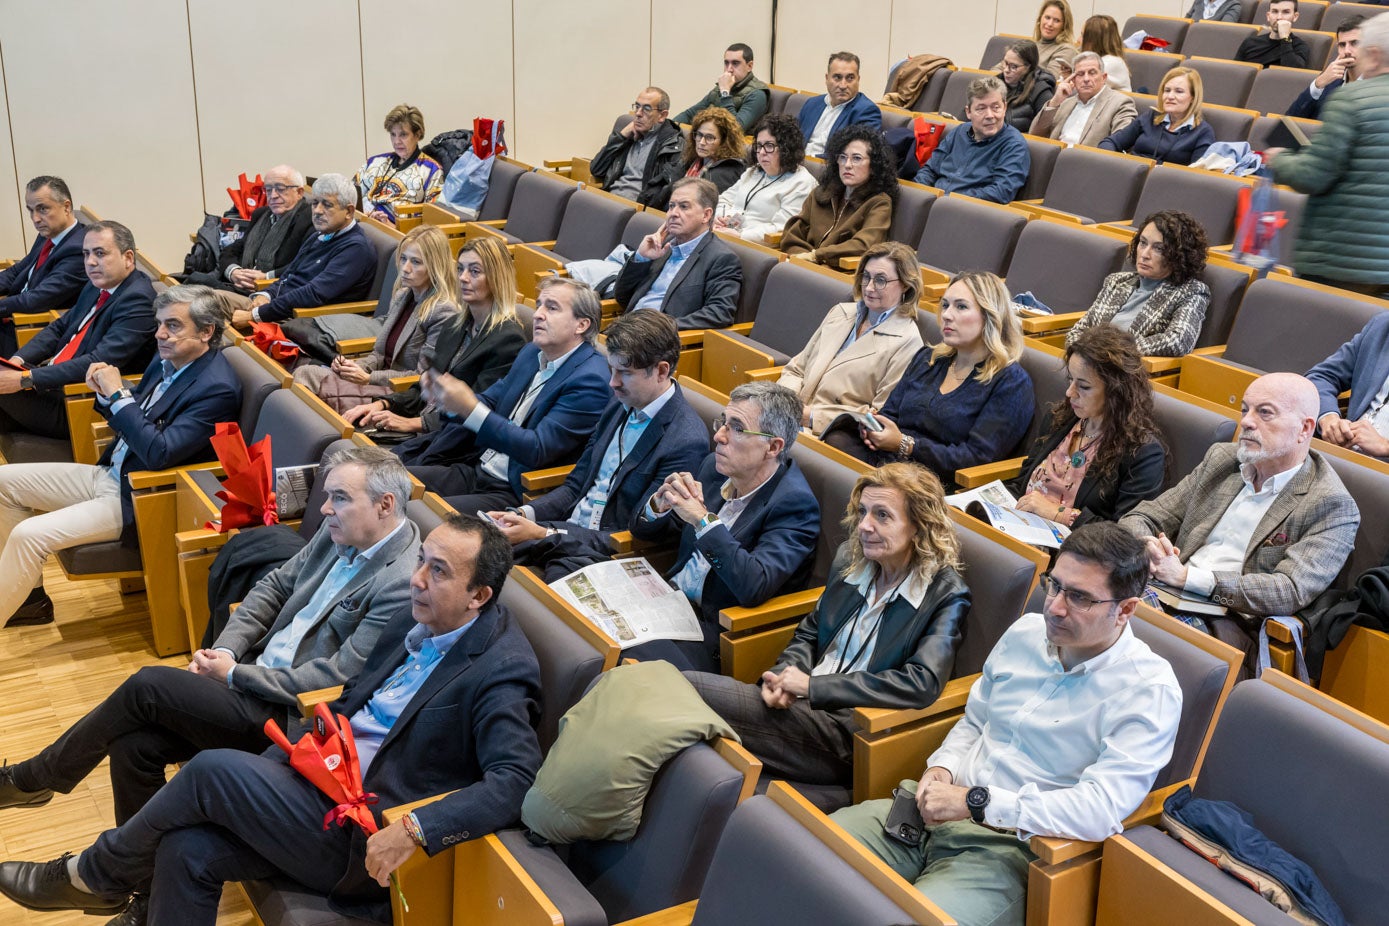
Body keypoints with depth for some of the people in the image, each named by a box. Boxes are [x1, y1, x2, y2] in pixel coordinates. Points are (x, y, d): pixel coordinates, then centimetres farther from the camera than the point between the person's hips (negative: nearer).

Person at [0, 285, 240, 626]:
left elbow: (159, 453, -30)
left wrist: (118, 394, -24)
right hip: (111, 472, 10)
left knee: (28, 535, -21)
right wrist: (105, 394, -5)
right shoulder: (169, 361, 4)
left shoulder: (217, 389, -23)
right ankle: (28, 596, 20)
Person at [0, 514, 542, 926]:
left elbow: (515, 780, -27)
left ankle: (90, 877, 9)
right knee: (187, 850, -12)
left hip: (367, 843, -8)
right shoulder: (413, 624, 10)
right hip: (324, 788, 8)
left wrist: (414, 830, -34)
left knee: (212, 770, -15)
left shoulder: (500, 668, -16)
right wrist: (265, 773, 6)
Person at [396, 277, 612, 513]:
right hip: (476, 469, 8)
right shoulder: (532, 352, 11)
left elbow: (538, 449, -21)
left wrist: (470, 409, -26)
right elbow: (490, 401, 17)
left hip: (512, 492, -8)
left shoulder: (590, 380, -16)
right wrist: (445, 397, -6)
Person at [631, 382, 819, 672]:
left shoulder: (795, 503, -16)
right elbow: (644, 530, 15)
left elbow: (754, 587, -31)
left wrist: (702, 519, -28)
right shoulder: (714, 466, 5)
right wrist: (660, 503, -9)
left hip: (714, 629, -7)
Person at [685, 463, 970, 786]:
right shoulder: (850, 558, 13)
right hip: (806, 707, 7)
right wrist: (781, 675, -3)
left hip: (852, 735, -6)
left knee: (690, 688, -21)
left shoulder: (946, 595, -7)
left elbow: (922, 684, -20)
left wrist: (813, 685, -19)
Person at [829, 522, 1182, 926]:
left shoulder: (1150, 690, -12)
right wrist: (942, 768, 0)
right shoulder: (1025, 633, 9)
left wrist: (976, 802, -22)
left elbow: (1102, 809, -22)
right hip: (934, 812, 6)